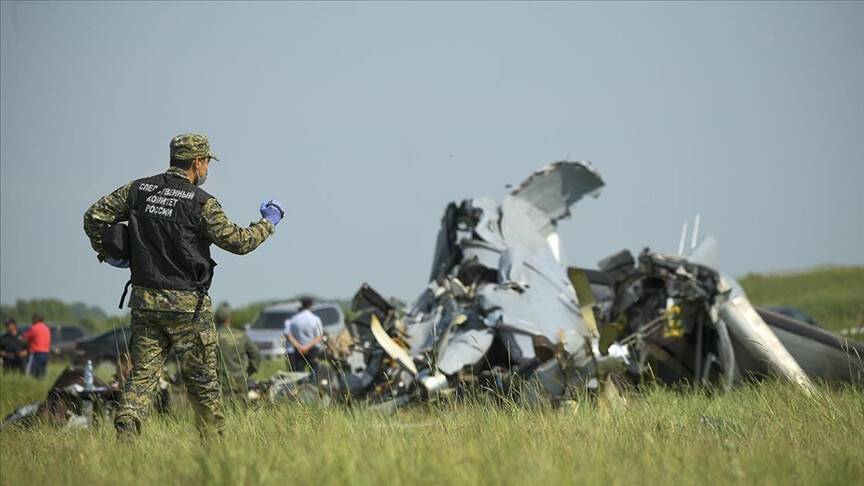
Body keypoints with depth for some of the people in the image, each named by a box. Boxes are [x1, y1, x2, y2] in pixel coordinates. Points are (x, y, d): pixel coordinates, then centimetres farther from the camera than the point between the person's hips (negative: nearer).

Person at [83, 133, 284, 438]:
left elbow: (94, 217, 5)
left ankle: (125, 430, -13)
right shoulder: (201, 203, -10)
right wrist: (268, 222, 9)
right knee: (203, 380, 7)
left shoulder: (139, 190, 5)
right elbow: (238, 241, -7)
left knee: (142, 374, 5)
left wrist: (106, 253, 19)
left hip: (144, 300, 4)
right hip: (186, 305, -4)